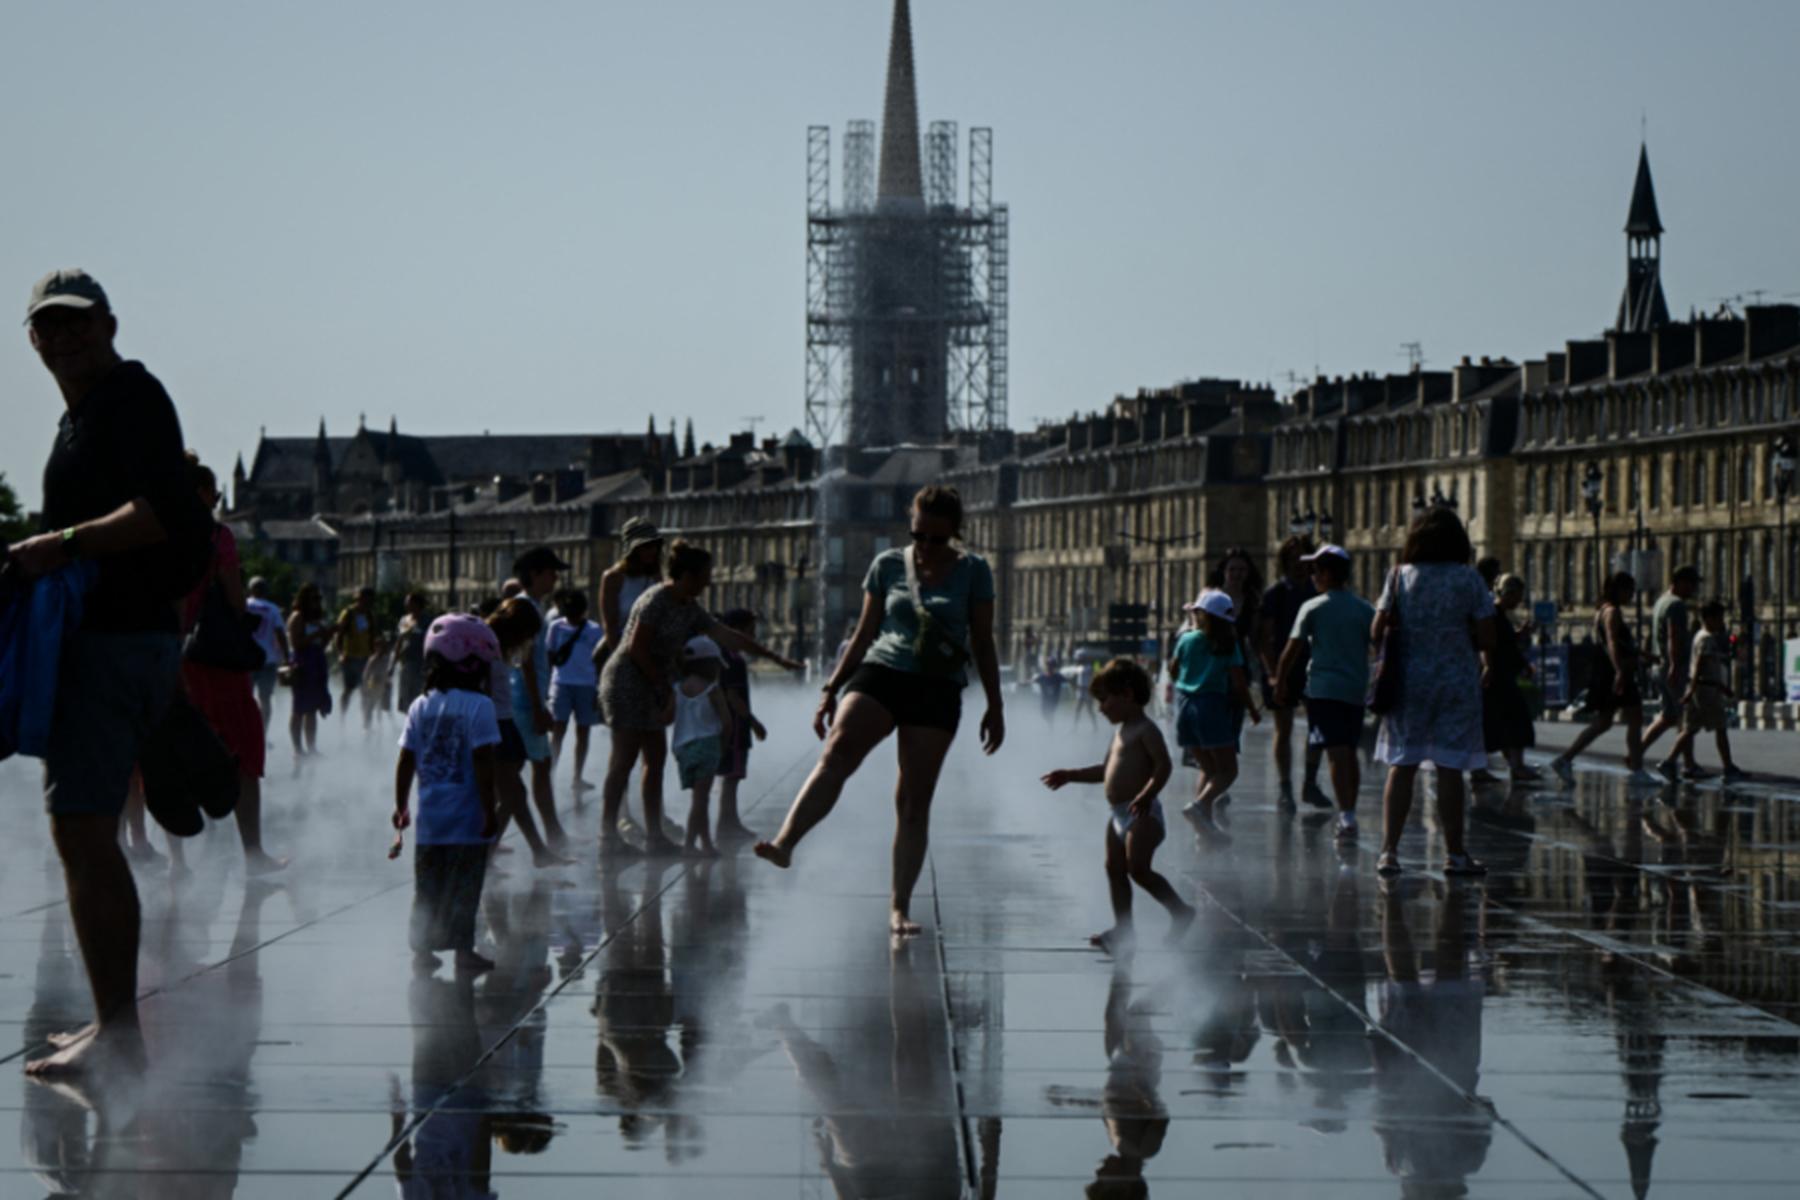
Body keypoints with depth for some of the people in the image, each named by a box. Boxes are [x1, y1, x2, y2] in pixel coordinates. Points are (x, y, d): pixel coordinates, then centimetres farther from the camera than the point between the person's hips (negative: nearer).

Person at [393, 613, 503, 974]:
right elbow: (483, 764, -16)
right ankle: (463, 951, 6)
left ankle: (423, 949, 17)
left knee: (428, 887, 13)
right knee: (464, 887, 3)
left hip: (430, 819, 5)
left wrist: (401, 805, 16)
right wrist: (490, 809, -11)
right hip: (466, 819, -5)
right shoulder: (478, 706, -12)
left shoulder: (420, 707, 5)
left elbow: (405, 762, 7)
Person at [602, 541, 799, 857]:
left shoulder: (690, 609, 12)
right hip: (628, 680, -9)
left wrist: (776, 658, 16)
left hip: (652, 687, 9)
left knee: (655, 759, 8)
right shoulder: (657, 600, -15)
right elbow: (637, 648, -18)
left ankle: (654, 836, 10)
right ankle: (608, 834, -5)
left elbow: (727, 636, 16)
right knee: (624, 760, -8)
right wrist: (665, 686, -14)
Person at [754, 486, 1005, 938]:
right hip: (881, 671, 0)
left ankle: (900, 905, 5)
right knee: (838, 752, -27)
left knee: (915, 800, -1)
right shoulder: (888, 565, 9)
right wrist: (831, 689, 11)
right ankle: (785, 842, -43)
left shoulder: (973, 571, 6)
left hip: (938, 690, 0)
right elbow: (864, 634, 14)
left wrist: (995, 705, 9)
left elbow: (983, 643, 11)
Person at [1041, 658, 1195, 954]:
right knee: (1115, 869, 7)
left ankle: (1180, 910, -7)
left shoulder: (1145, 730, -10)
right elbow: (1106, 771, 31)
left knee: (1138, 868, -17)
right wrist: (1069, 775, 28)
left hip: (1142, 814, -10)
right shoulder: (1121, 733, 20)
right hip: (1120, 815, 10)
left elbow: (1164, 765, -20)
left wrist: (1147, 795, -33)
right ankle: (1123, 930, 10)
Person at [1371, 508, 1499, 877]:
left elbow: (1377, 633, -3)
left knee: (1402, 766, 6)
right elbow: (1486, 639, -7)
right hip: (1456, 682, -1)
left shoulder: (1400, 577, -1)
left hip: (1408, 680, 2)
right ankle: (1454, 854, 9)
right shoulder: (1468, 579, -5)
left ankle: (1389, 850, 1)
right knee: (1450, 769, 3)